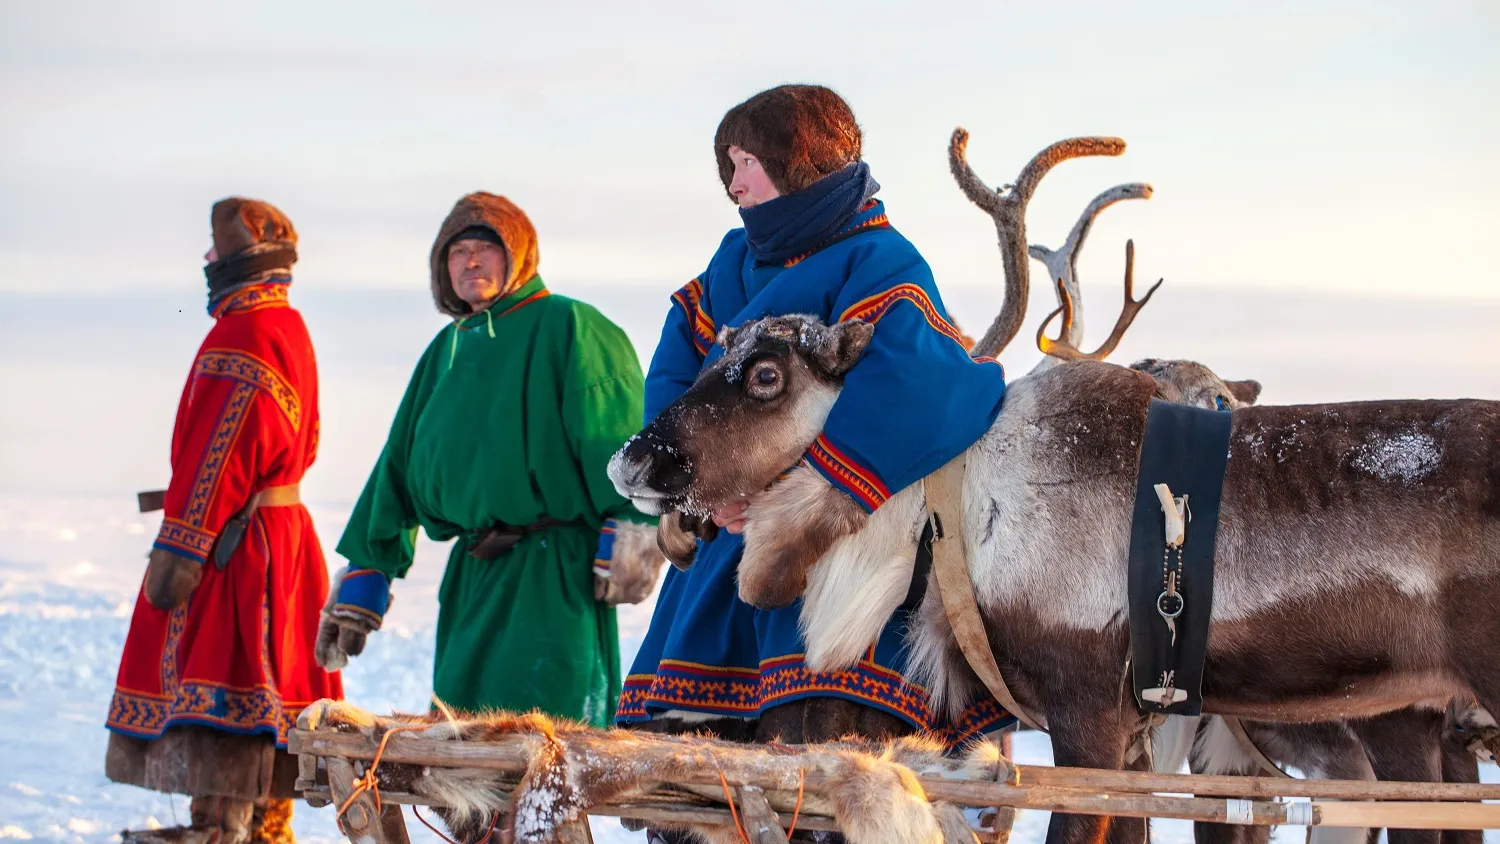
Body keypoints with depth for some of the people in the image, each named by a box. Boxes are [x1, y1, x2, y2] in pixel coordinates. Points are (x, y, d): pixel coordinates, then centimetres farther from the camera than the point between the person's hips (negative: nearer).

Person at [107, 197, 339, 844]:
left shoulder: (244, 336, -16)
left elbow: (221, 446, -22)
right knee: (263, 685, 13)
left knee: (215, 678, -10)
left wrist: (179, 544, -22)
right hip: (281, 528, 11)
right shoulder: (290, 329, 17)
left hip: (234, 542, -11)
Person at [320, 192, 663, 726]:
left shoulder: (567, 328, -2)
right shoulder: (446, 350, 20)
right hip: (472, 577, 8)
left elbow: (618, 437, -12)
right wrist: (361, 581, 20)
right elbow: (398, 467, 22)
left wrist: (630, 539, -22)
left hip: (553, 576, -7)